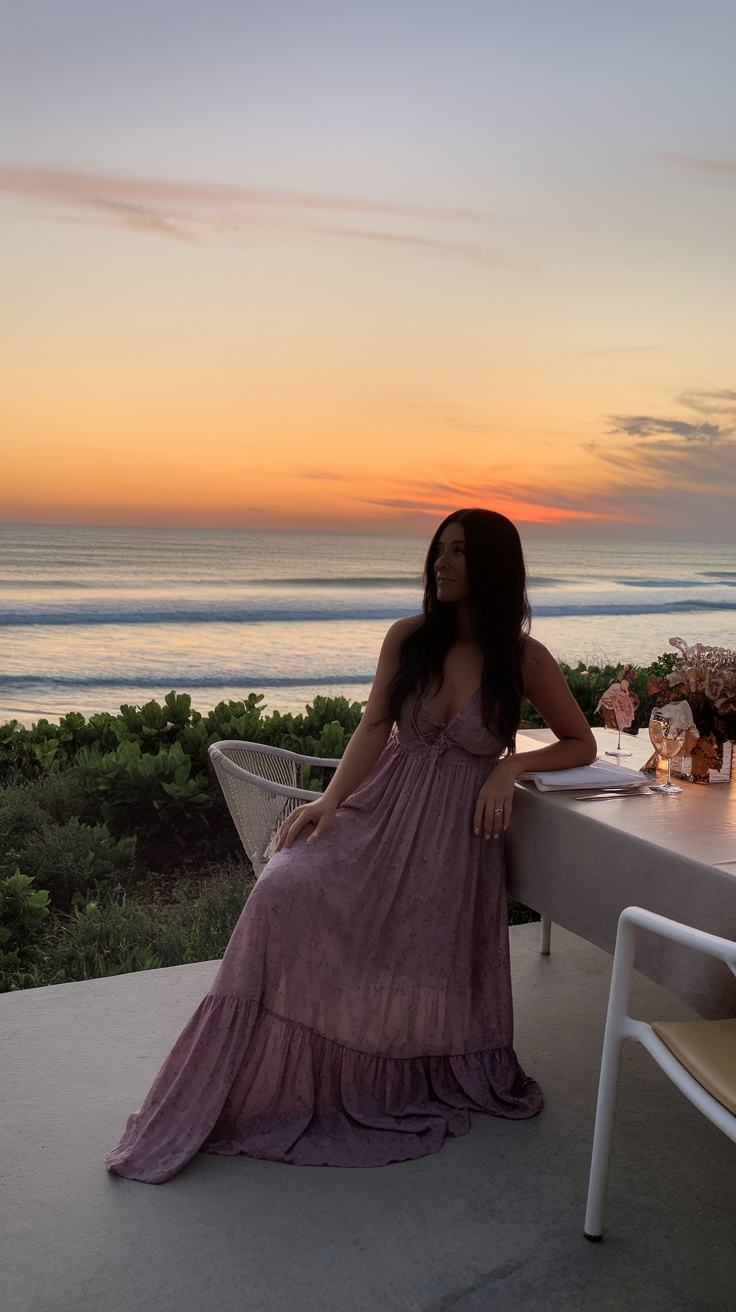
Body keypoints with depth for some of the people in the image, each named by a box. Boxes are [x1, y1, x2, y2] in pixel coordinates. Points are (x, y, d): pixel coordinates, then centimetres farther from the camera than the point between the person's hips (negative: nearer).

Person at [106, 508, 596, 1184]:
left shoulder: (524, 658, -3)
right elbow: (374, 729, 2)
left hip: (457, 832, -1)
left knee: (427, 987, -11)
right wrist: (329, 800, -12)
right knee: (286, 892, -23)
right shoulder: (407, 638, 3)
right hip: (379, 812, 1)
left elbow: (581, 745, 7)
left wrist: (512, 765, -9)